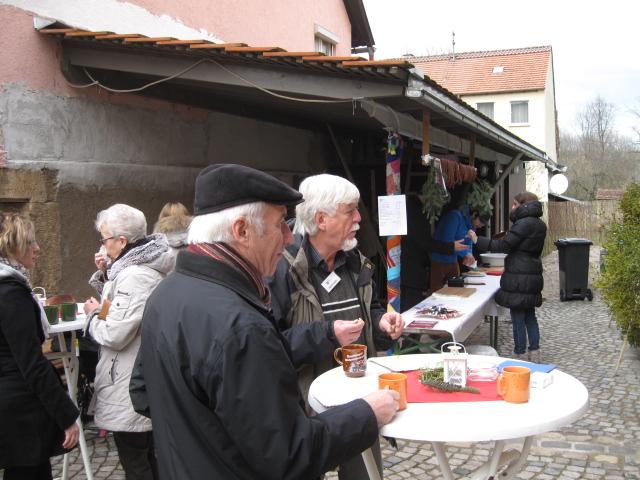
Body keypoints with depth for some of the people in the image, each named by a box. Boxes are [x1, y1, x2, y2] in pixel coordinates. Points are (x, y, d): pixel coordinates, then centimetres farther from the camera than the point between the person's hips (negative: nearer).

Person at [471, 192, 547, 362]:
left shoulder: (524, 223, -16)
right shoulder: (539, 224, 14)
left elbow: (503, 245, -18)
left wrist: (478, 240, -11)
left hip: (518, 277, -9)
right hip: (533, 275, 9)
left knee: (518, 318, -2)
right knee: (530, 316, 16)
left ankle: (520, 356, 4)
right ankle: (534, 354, 20)